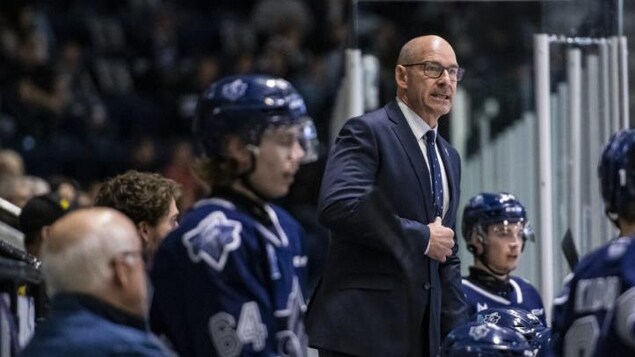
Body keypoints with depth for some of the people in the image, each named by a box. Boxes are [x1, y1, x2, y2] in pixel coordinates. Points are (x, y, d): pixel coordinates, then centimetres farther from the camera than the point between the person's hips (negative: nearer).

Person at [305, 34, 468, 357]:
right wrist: (421, 237, -15)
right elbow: (338, 205, -23)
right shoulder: (367, 132, -5)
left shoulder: (448, 157, 21)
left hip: (423, 331, 8)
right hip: (364, 328, -8)